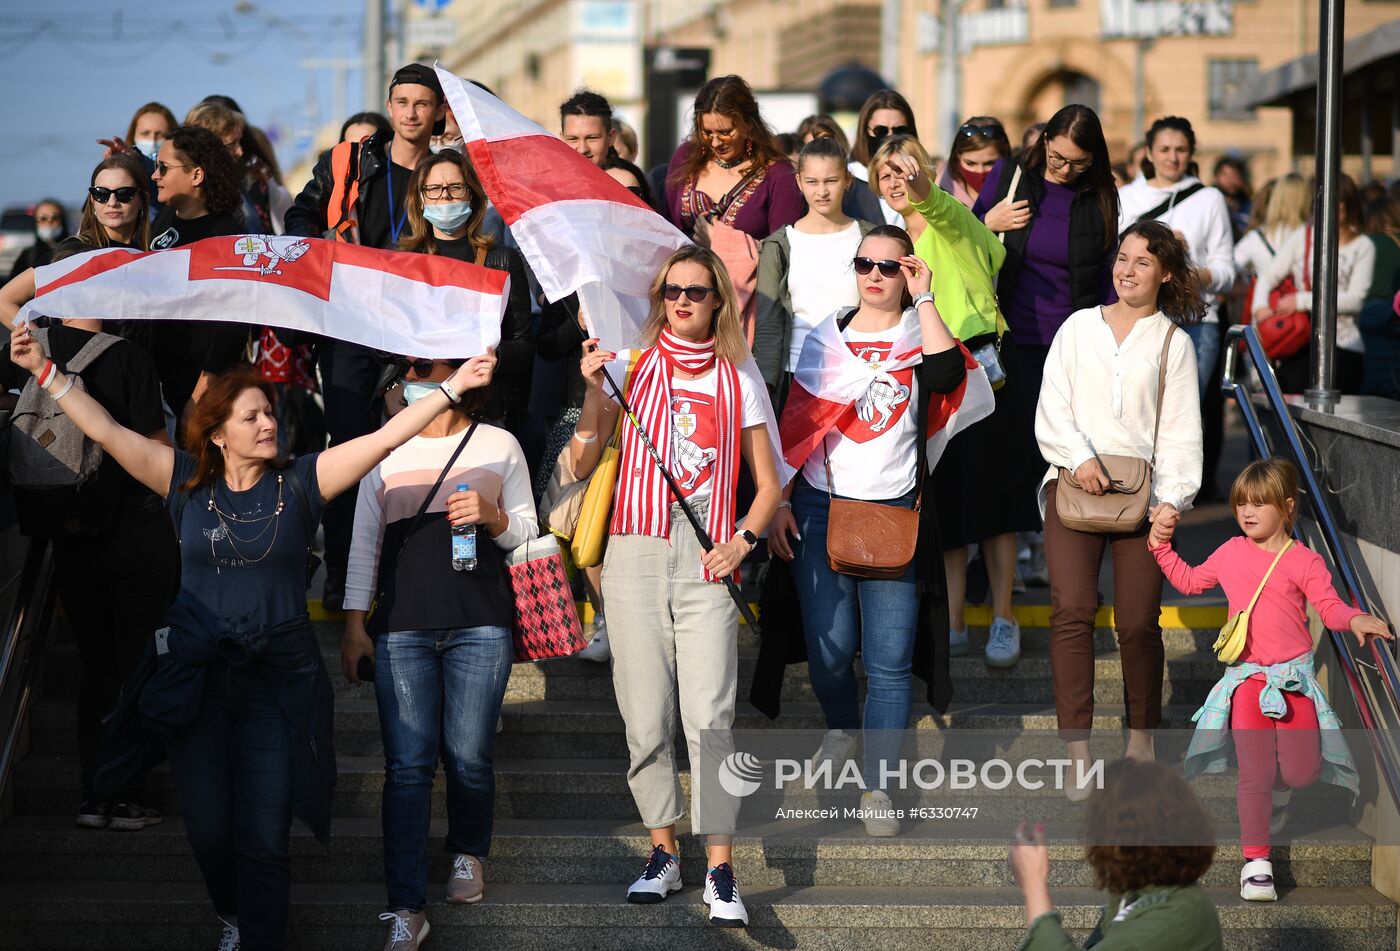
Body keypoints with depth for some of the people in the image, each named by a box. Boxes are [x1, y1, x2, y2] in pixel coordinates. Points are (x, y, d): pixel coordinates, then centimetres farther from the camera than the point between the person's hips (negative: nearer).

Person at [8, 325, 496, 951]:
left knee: (264, 840, -4)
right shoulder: (188, 482, 2)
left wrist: (453, 388, -13)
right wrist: (45, 370, -6)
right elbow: (106, 432, -1)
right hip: (197, 678, 1)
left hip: (277, 680, -1)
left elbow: (385, 438, -6)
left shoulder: (300, 483, 0)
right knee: (209, 830, 6)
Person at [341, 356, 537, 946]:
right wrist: (354, 625, 8)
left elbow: (527, 532, 13)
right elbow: (365, 541, 14)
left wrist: (492, 518, -9)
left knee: (469, 758, 0)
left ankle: (468, 853, 30)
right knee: (408, 765, -6)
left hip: (480, 625, -1)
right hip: (402, 628, 1)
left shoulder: (499, 446, 10)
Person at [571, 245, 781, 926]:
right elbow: (581, 464, 2)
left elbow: (767, 485, 15)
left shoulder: (740, 383, 10)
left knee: (710, 718, -11)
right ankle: (663, 854, 16)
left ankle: (721, 871, -7)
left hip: (707, 562, -1)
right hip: (635, 555, 1)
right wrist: (593, 389, -10)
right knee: (646, 717, 1)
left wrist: (742, 540, -1)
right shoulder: (629, 368, 8)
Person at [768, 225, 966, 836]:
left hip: (893, 510, -2)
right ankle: (841, 730, 33)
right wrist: (778, 502, 4)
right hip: (820, 507, 2)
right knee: (829, 647, 2)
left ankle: (876, 786, 1)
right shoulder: (826, 336, 10)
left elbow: (947, 374, -20)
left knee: (889, 659, -5)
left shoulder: (920, 335, 4)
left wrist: (923, 299, -12)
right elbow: (794, 423, 11)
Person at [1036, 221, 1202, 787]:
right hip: (1074, 484, 0)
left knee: (1138, 623, -5)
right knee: (1071, 610, -15)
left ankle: (1141, 740, 16)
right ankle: (1078, 752, -16)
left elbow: (1180, 429, 4)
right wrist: (1079, 457, -10)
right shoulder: (1079, 327, 12)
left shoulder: (1172, 342, 10)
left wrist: (1173, 498, -8)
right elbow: (1051, 408, 7)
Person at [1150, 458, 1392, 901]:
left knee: (1302, 772, -9)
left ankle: (1276, 787, 29)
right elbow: (1190, 581, 25)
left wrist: (1356, 619, -30)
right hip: (1247, 677, 1)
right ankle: (1256, 861, -4)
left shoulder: (1304, 561, -2)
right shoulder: (1231, 553, 9)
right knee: (1255, 772, -10)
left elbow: (1330, 607, -9)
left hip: (1294, 678, -1)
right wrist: (1161, 546, 17)